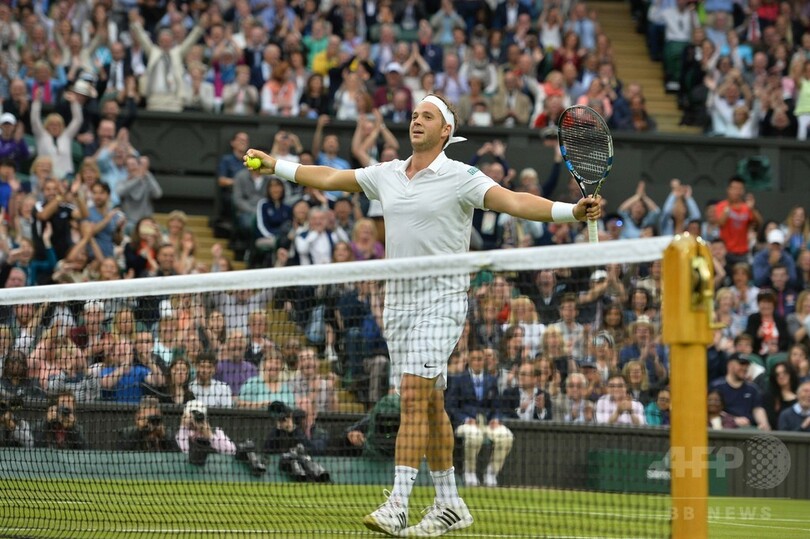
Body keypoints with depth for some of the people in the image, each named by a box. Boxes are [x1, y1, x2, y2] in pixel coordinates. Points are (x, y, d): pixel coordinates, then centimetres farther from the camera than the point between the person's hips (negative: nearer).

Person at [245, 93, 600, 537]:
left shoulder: (461, 177, -7)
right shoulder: (387, 174, 12)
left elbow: (514, 202, -18)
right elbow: (328, 178, 22)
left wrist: (571, 211, -32)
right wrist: (276, 166, 24)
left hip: (441, 300, -6)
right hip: (398, 300, 6)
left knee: (415, 396, -15)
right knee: (430, 404, 10)